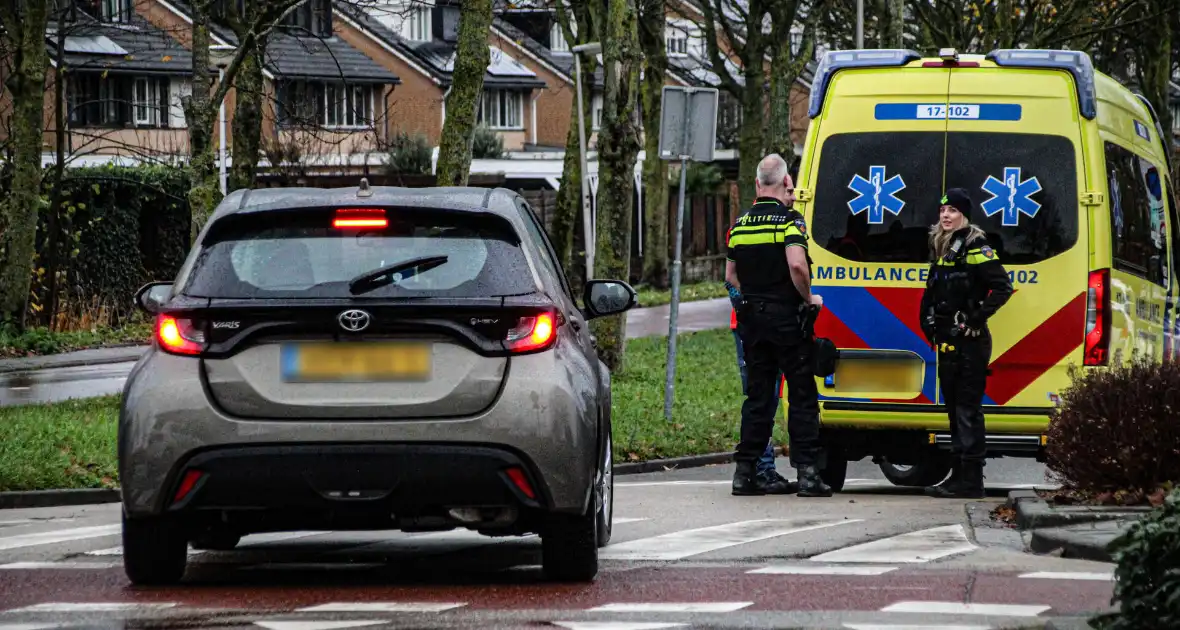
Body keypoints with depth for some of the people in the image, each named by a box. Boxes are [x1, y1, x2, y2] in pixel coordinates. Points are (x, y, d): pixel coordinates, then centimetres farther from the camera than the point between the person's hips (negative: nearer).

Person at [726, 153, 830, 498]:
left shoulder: (741, 225, 9)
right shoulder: (789, 220, -11)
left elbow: (731, 274, 15)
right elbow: (797, 265, -24)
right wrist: (808, 298, -10)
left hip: (752, 316, 6)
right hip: (787, 317, -6)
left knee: (757, 394, 11)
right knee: (802, 394, 0)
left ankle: (745, 470, 8)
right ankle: (807, 471, -5)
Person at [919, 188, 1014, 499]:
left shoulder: (974, 247, -10)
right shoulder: (942, 247, 16)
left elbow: (1003, 287, -17)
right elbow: (932, 293, 29)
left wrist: (976, 318, -18)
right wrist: (929, 323, 17)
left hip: (969, 340, -9)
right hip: (948, 341, 9)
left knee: (967, 407, -9)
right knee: (954, 406, 12)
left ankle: (970, 481, -10)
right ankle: (959, 474, 17)